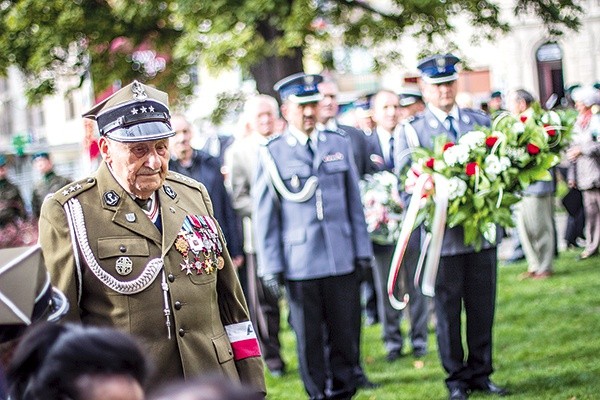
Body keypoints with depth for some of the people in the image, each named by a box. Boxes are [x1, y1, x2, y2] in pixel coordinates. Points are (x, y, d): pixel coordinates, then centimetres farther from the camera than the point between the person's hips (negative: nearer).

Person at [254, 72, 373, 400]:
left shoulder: (339, 145, 10)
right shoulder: (272, 154, 1)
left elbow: (354, 202, 13)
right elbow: (264, 215, 1)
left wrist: (362, 250, 9)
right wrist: (270, 266, -2)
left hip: (342, 260, 2)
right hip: (299, 263, -2)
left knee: (345, 333, 6)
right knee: (309, 337, 6)